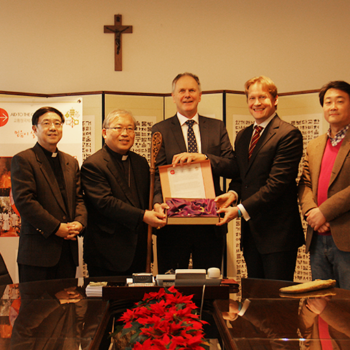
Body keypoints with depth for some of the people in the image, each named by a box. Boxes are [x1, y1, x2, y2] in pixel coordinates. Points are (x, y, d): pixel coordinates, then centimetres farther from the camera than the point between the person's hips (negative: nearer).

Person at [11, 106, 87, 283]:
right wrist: (56, 228, -15)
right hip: (38, 250, -5)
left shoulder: (71, 162, 18)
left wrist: (79, 222, -6)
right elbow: (23, 200, -12)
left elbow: (79, 198, 15)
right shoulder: (23, 160, -3)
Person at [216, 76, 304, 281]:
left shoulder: (288, 134, -10)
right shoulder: (242, 136, 16)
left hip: (277, 232, -7)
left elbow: (277, 183, -18)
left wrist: (241, 210, -21)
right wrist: (233, 193, -3)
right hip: (250, 230, 7)